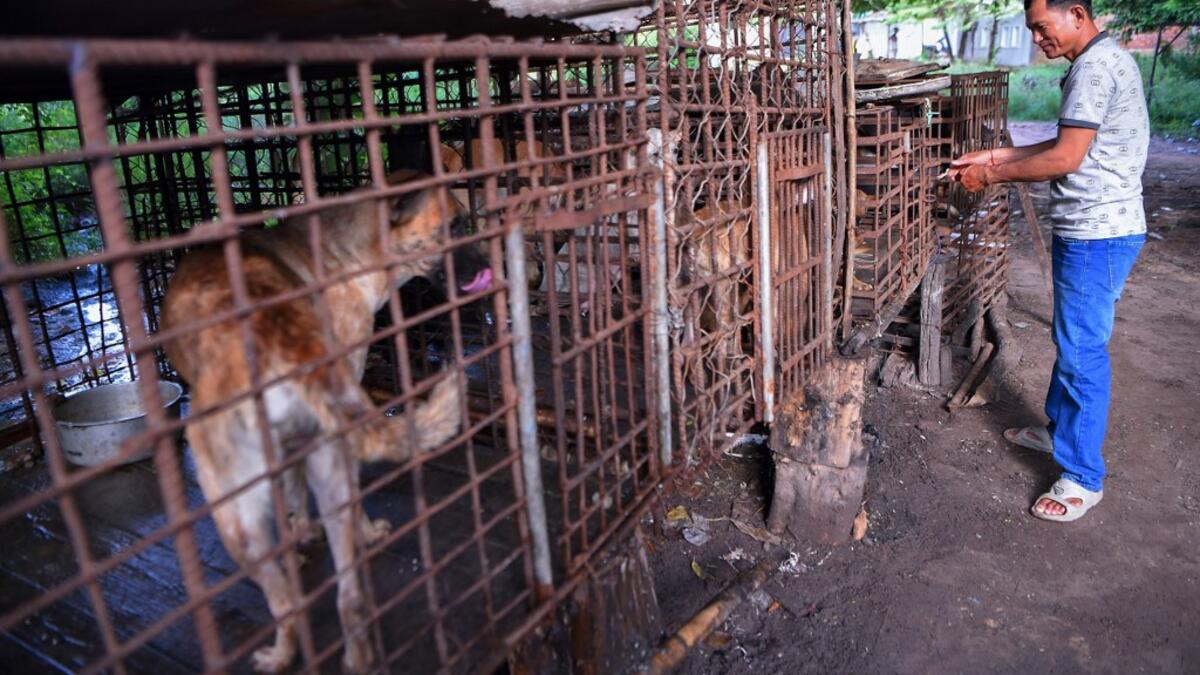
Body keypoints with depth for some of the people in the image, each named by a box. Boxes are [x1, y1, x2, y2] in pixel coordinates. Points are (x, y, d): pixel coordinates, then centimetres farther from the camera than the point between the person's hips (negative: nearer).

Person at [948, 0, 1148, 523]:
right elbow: (1067, 147, 18)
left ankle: (1083, 478, 5)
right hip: (1085, 229, 11)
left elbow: (1066, 158, -21)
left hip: (1098, 234, -11)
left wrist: (991, 176, -11)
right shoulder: (1098, 63, 15)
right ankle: (1060, 429, 37)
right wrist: (996, 157, 11)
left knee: (1082, 351, -5)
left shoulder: (1096, 66, -17)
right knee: (1070, 338, 21)